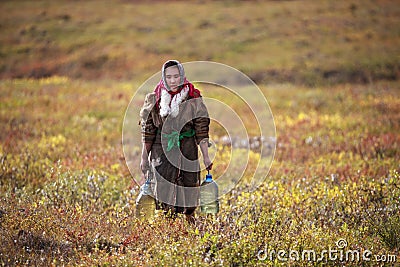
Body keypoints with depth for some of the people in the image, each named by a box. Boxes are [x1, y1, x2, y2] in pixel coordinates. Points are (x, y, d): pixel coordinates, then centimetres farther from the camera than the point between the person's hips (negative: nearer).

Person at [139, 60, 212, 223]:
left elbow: (201, 129, 1)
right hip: (162, 152, 0)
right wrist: (144, 157, 6)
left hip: (187, 152, 0)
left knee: (188, 191, 3)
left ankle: (189, 220, 16)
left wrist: (206, 156, -2)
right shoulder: (155, 99, 2)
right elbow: (148, 130, 6)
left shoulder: (193, 99, 0)